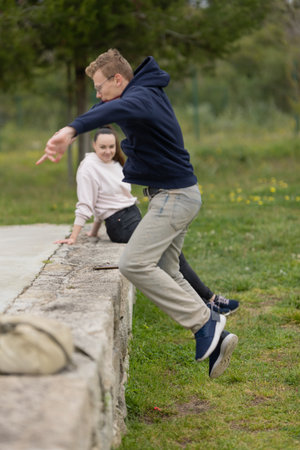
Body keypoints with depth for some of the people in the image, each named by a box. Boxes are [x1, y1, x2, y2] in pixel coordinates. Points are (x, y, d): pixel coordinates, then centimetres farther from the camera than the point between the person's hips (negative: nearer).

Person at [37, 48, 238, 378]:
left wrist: (71, 130, -60)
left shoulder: (140, 97, -19)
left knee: (135, 264, -18)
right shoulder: (149, 92, 13)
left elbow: (116, 109, -45)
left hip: (174, 196, -11)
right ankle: (215, 337, 10)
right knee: (165, 274, 11)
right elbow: (110, 108, 35)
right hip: (175, 194, 11)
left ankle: (204, 324, -14)